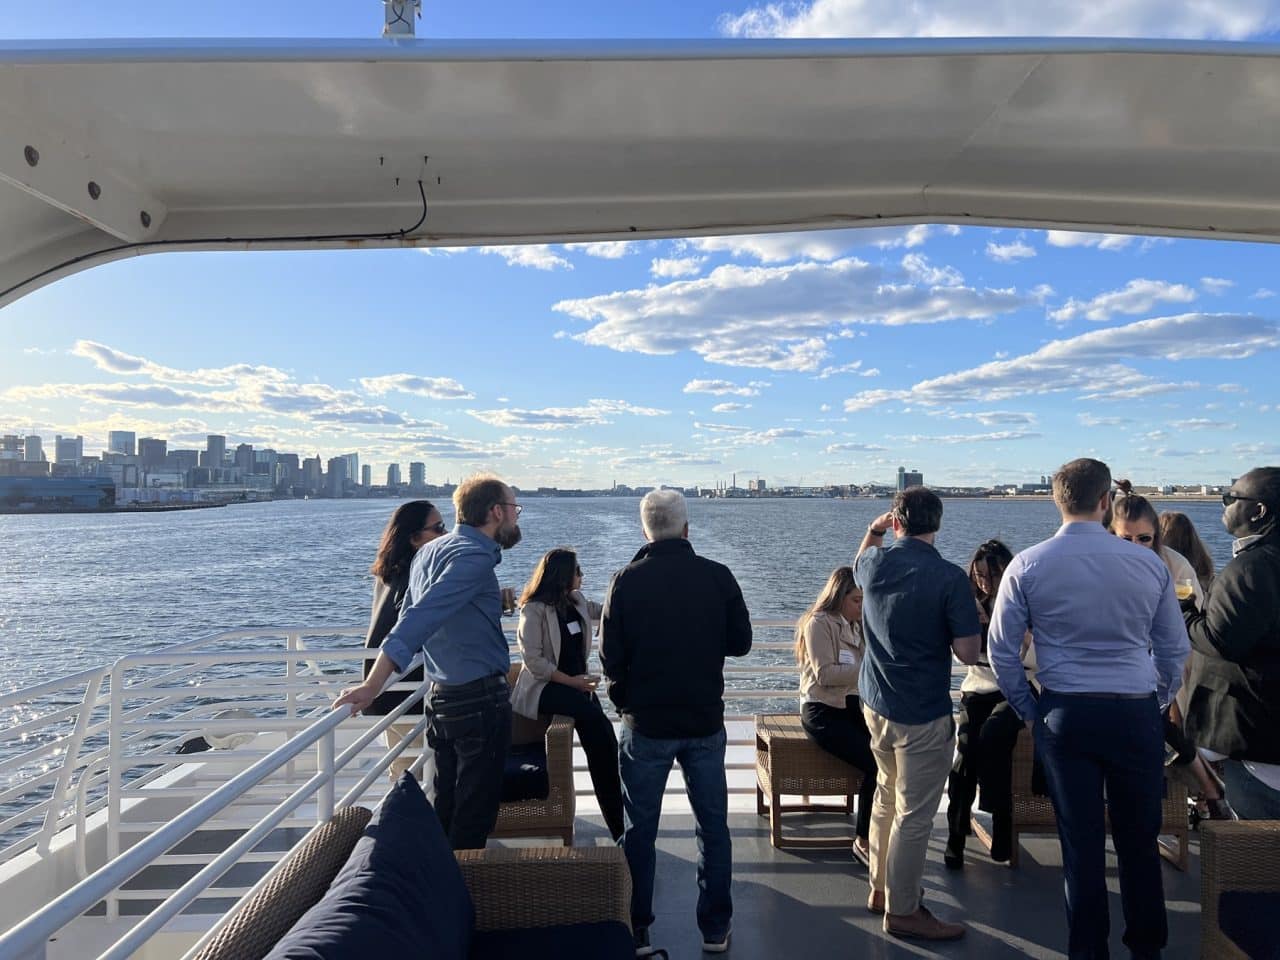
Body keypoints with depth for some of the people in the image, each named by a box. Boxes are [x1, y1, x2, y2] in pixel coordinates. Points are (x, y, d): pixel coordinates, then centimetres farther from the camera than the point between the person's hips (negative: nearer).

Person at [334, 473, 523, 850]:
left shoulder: (429, 552, 10)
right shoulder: (474, 557, -18)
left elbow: (417, 617, 16)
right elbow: (418, 620, -27)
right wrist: (372, 686, -31)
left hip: (441, 696, 9)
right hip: (480, 700, -8)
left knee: (445, 808, 18)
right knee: (475, 814, 3)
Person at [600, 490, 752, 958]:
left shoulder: (626, 581, -12)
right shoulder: (718, 576, -8)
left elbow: (611, 655, -8)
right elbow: (740, 643, 0)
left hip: (646, 724, -1)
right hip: (706, 722, 2)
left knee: (639, 832, 12)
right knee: (713, 828, 16)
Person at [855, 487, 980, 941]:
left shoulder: (876, 561, -2)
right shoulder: (949, 578, -18)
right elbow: (968, 653, -16)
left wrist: (873, 530, 20)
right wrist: (941, 633, 1)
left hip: (875, 702, 6)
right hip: (923, 713, -6)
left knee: (887, 794, 23)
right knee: (914, 814, 7)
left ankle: (880, 888, 36)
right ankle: (901, 911, 19)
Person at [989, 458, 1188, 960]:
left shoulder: (1027, 566, -6)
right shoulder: (1148, 563, -3)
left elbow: (1001, 649, -2)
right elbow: (1174, 649, 5)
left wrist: (1029, 709, 10)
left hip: (1064, 715, -1)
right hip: (1136, 713, 1)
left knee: (1081, 841, 9)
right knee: (1139, 840, 16)